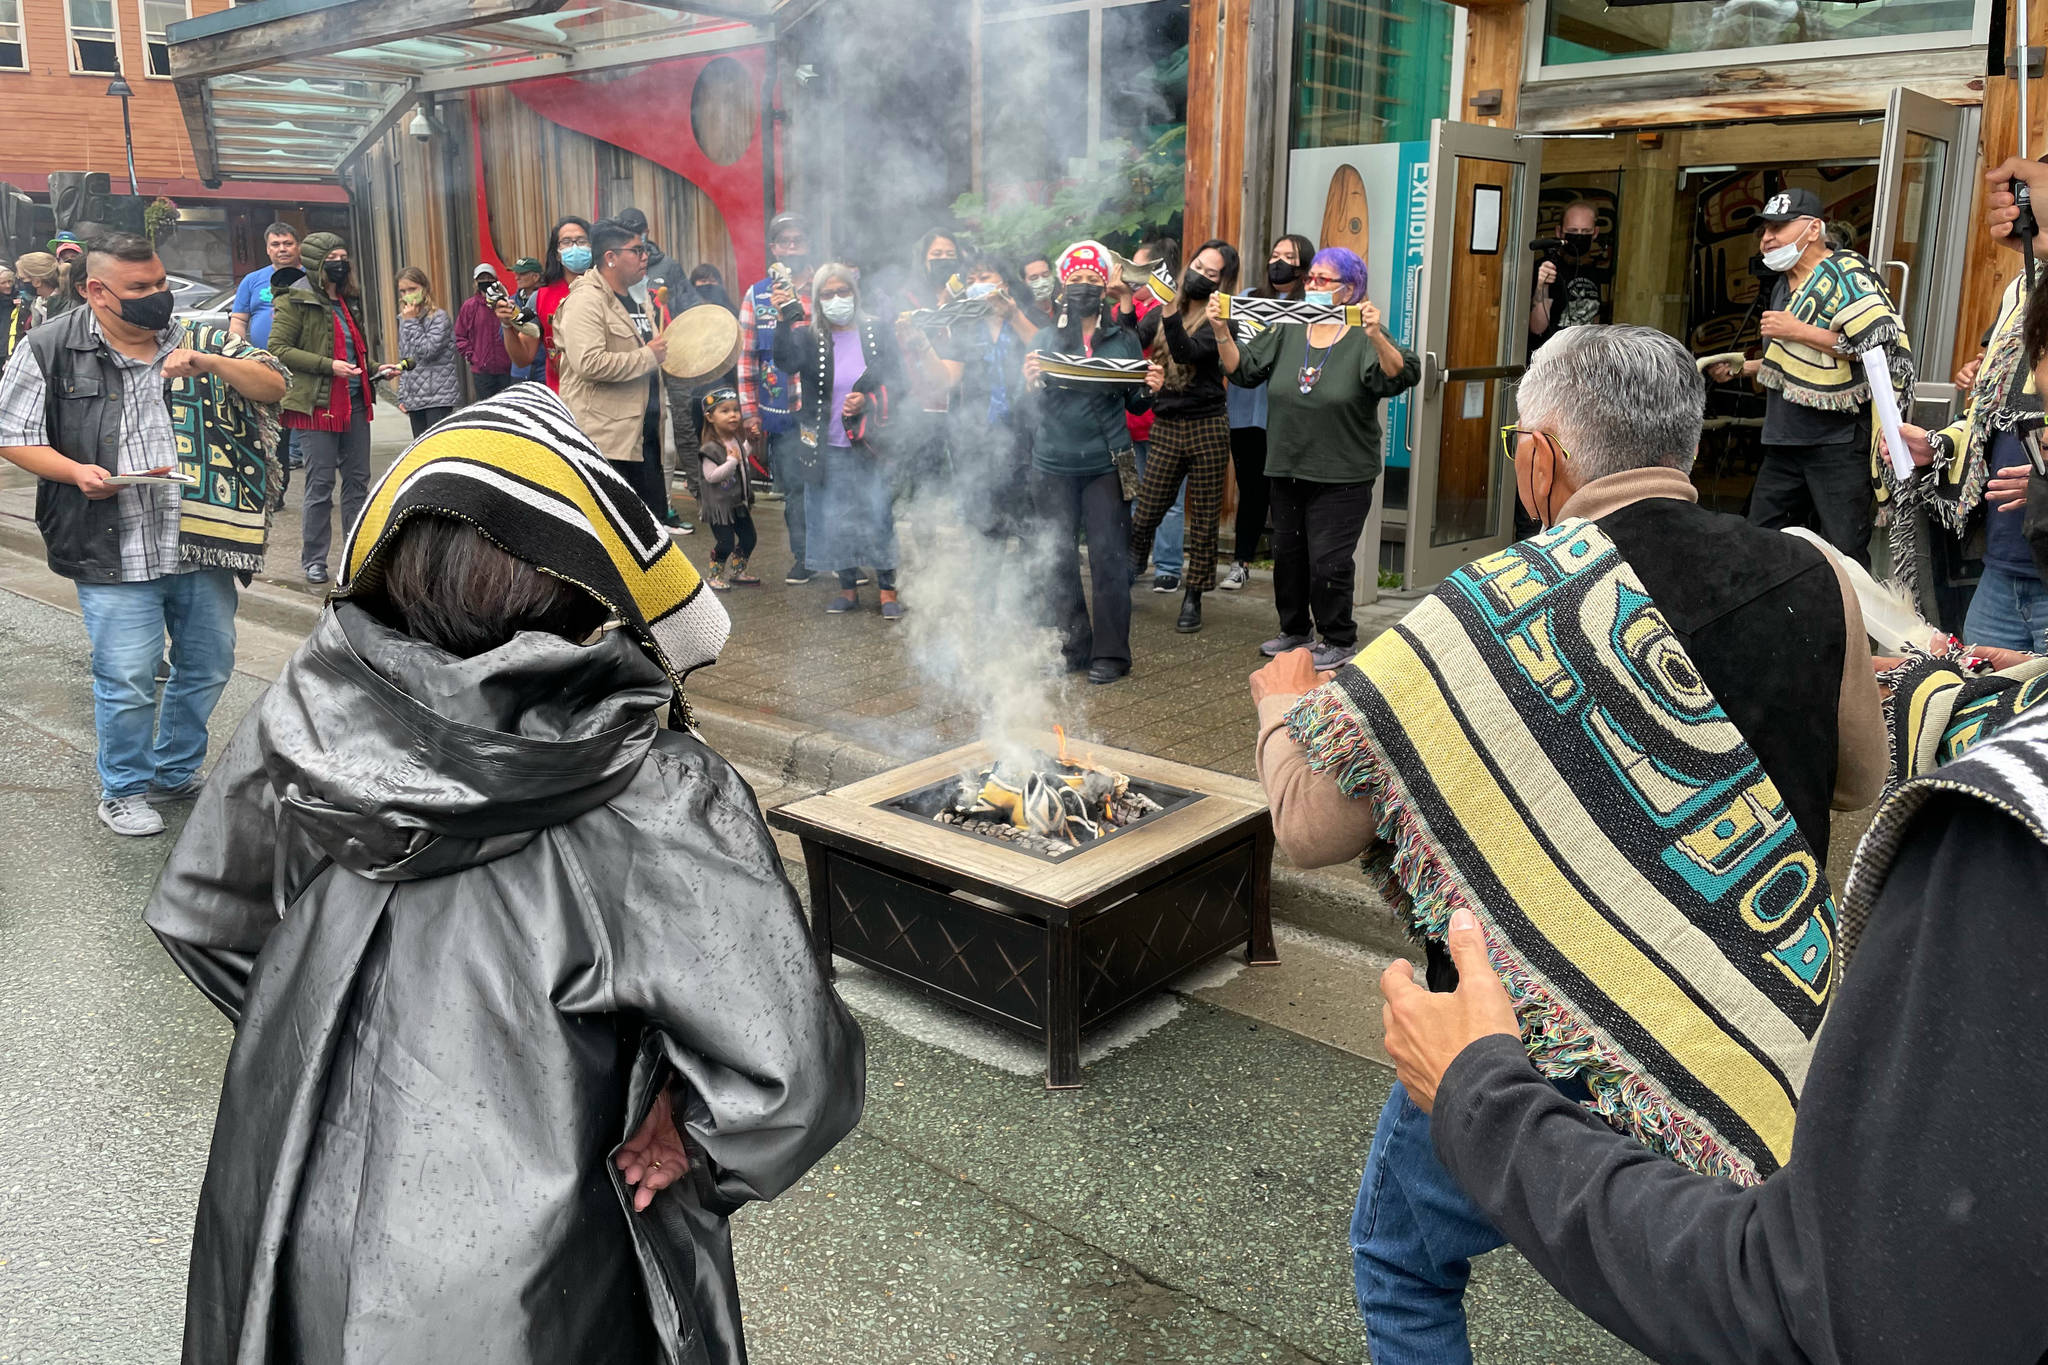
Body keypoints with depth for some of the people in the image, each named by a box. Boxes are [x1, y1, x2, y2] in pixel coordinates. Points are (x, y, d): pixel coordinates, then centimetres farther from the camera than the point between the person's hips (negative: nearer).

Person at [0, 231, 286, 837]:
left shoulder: (200, 341, 8)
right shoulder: (49, 349, 0)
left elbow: (275, 387, 2)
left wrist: (213, 364, -15)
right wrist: (74, 471, -14)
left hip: (202, 542, 4)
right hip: (115, 553, -4)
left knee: (208, 664, 15)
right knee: (127, 681, -3)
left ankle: (178, 773, 36)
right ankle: (123, 790, 19)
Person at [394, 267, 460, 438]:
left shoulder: (439, 317, -5)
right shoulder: (403, 319, 15)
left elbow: (427, 351, -17)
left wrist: (411, 322, -11)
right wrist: (403, 397, 15)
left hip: (438, 397, -7)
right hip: (414, 398, 7)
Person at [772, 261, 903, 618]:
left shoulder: (879, 334, 2)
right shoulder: (809, 337, 2)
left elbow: (894, 384, 2)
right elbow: (786, 363, -19)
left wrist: (868, 401, -16)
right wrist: (788, 317, -28)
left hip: (871, 443, -1)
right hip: (829, 448, 1)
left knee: (879, 515, 0)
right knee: (837, 518, 9)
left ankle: (887, 590, 10)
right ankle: (848, 588, 22)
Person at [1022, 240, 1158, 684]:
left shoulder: (1125, 339, 6)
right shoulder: (1044, 339, 7)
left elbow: (1135, 405, 9)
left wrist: (1151, 388, -11)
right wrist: (1030, 380, -19)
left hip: (1107, 464, -1)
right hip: (1054, 464, 1)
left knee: (1109, 557, -3)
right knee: (1059, 559, 5)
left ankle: (1110, 654, 5)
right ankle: (1071, 647, 18)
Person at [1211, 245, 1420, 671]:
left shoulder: (1366, 338, -8)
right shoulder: (1286, 331, 7)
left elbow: (1399, 377, -24)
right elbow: (1243, 369, 4)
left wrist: (1376, 336, -41)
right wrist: (1222, 332, -12)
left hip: (1342, 476, -6)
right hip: (1287, 470, 6)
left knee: (1328, 562, -3)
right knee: (1287, 555, 16)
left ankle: (1340, 640, 16)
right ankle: (1295, 629, 34)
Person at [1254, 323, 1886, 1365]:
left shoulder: (1488, 613, -19)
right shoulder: (1813, 583, -6)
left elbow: (1309, 827, -14)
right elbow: (1858, 780, 13)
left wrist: (1285, 709, 6)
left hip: (1542, 1062, -4)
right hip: (1772, 1059, 5)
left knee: (1402, 1267, 23)